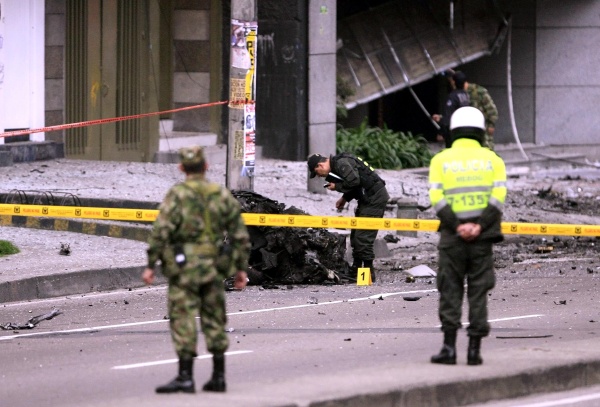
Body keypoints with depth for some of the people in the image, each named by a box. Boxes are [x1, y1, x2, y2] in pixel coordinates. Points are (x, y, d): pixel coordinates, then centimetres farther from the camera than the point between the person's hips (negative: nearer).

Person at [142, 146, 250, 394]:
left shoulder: (177, 195, -8)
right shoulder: (222, 195, 7)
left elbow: (161, 232, -14)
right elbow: (240, 235, 9)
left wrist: (151, 265, -10)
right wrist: (241, 268, 16)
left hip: (184, 268, -5)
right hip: (215, 268, 5)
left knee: (183, 320, -3)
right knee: (214, 320, 12)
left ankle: (185, 377, -7)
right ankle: (218, 377, 15)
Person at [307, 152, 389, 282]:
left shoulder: (341, 163, -15)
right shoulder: (338, 163, 17)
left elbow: (353, 181, -27)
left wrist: (337, 186, -11)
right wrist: (345, 198, 14)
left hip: (375, 198, -11)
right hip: (368, 198, 11)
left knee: (363, 236, -11)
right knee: (356, 234, 15)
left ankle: (369, 274, -9)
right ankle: (356, 268, 24)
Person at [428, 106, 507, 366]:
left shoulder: (441, 160, 6)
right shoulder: (492, 160, 8)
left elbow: (437, 198, -6)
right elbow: (498, 197, -4)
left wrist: (456, 226, -10)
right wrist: (480, 226, -11)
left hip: (452, 237, -1)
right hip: (482, 237, 1)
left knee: (450, 291, 4)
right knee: (478, 293, 5)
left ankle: (449, 347, -4)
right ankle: (474, 349, 3)